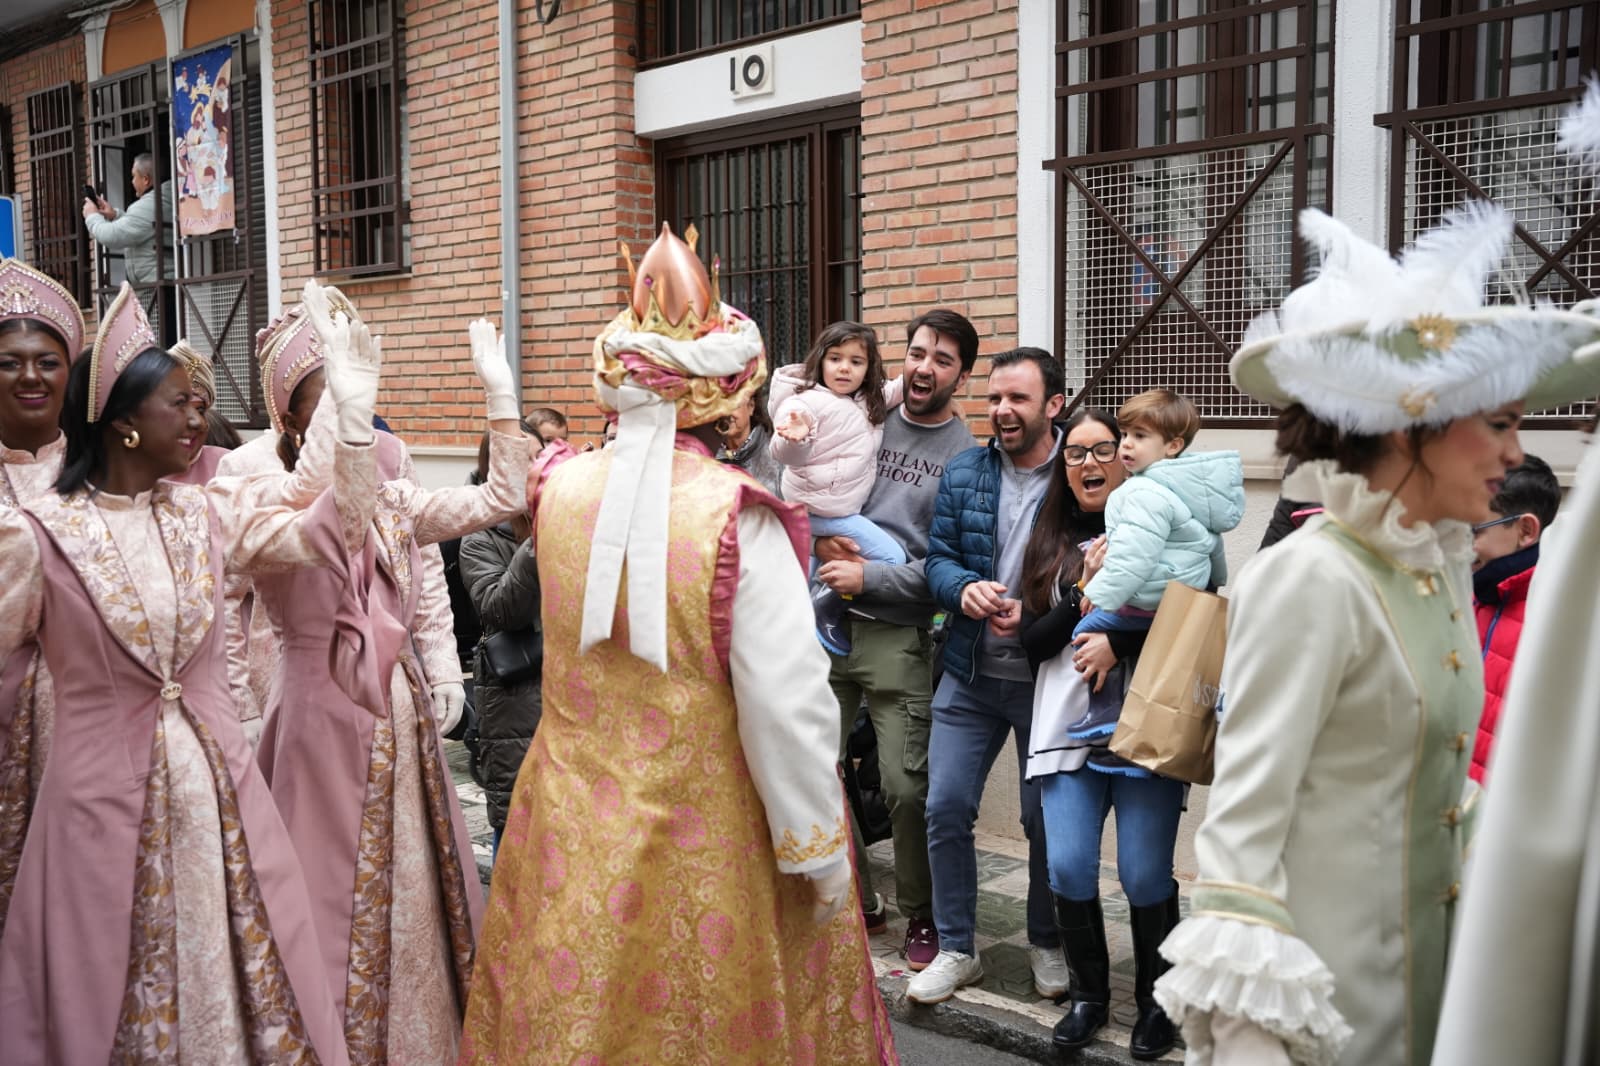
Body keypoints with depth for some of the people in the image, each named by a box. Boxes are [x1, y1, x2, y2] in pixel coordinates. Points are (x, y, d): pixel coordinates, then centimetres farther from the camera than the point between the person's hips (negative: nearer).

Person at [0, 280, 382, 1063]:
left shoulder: (206, 513, 5)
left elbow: (328, 533, 3)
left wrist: (354, 411, -4)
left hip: (218, 787, 4)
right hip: (104, 798, -4)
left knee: (248, 979, 11)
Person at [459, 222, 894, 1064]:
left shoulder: (560, 489, -6)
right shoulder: (740, 517, -21)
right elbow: (786, 707, -22)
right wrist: (819, 851, -10)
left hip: (570, 831, 5)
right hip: (708, 851, -4)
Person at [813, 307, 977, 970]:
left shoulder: (967, 455, -2)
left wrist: (869, 577, -13)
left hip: (898, 635, -4)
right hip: (826, 620, 4)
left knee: (907, 787, -2)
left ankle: (922, 916, 19)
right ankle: (854, 899, 26)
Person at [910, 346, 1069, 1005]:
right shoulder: (963, 474, 5)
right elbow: (937, 558, 5)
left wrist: (1035, 612, -22)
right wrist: (965, 589, -17)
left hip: (1045, 676, -3)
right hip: (969, 674, 3)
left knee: (1044, 817, 10)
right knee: (945, 808, 2)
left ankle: (1047, 943, 33)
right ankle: (955, 950, 19)